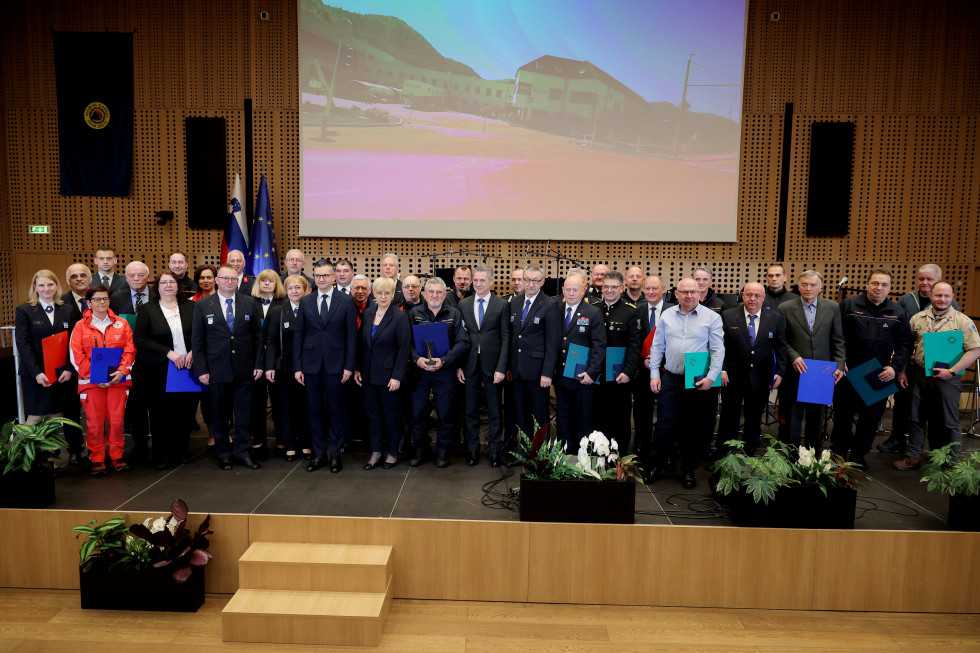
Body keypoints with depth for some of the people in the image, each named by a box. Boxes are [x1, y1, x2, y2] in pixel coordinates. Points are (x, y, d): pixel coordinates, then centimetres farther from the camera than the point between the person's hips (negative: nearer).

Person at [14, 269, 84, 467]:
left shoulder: (69, 310, 8)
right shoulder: (24, 311, 3)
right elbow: (23, 344, -4)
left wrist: (70, 369, -8)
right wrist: (36, 372, -13)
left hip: (64, 373, 1)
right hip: (36, 374, -1)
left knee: (62, 414, 4)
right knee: (35, 416, 2)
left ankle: (75, 452, 9)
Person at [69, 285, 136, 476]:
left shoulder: (121, 324, 8)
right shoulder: (80, 326, 4)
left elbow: (129, 350, 4)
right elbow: (77, 356, -1)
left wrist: (122, 371, -11)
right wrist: (93, 375, -10)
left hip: (118, 380, 1)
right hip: (91, 382, -1)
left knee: (117, 419, 1)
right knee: (94, 421, 1)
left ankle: (116, 456, 16)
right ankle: (97, 459, 13)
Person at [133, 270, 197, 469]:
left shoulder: (191, 307, 9)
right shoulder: (147, 310, 4)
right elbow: (140, 340, -5)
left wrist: (193, 352, -9)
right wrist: (168, 352, -14)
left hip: (187, 369, 2)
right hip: (160, 372, -1)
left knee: (185, 412, 4)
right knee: (161, 413, 3)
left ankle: (180, 451, 20)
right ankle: (161, 455, 17)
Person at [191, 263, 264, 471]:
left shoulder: (250, 303, 5)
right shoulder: (203, 305, 2)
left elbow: (258, 335, 7)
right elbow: (197, 340, 1)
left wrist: (259, 364, 1)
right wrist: (201, 369, -5)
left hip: (244, 369, 1)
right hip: (217, 370, -1)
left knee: (244, 414, 7)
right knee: (220, 414, 9)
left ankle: (242, 453, 20)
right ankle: (223, 454, 22)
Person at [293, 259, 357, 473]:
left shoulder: (346, 301, 0)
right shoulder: (305, 302, 7)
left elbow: (352, 335, -1)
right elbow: (298, 335, 7)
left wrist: (349, 366, -7)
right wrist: (297, 367, 1)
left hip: (335, 365, -2)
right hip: (311, 365, 2)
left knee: (335, 410, 5)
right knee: (315, 411, 8)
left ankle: (334, 454, 17)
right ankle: (319, 453, 20)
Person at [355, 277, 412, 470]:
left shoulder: (400, 317, -10)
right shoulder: (367, 313, 5)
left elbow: (404, 349, -12)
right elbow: (361, 343, 10)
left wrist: (397, 376, -15)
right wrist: (357, 368, 5)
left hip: (388, 375, -5)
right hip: (368, 374, 5)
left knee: (391, 414, 7)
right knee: (372, 413, 10)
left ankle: (392, 453, 22)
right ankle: (375, 452, 22)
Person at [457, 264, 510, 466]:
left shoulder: (501, 305, 0)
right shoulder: (463, 305, 6)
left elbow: (505, 338, -3)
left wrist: (501, 367, -10)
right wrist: (458, 365, -1)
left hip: (492, 366, -2)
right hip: (469, 366, 2)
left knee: (494, 410, 7)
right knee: (471, 410, 10)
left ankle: (495, 449, 21)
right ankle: (472, 449, 24)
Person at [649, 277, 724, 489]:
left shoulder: (711, 317, -2)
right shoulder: (667, 316, 5)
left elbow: (718, 350, -3)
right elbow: (657, 346, 8)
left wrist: (711, 377, -12)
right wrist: (654, 374, 2)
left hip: (699, 382, -1)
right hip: (670, 379, 1)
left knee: (693, 428, 8)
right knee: (664, 424, 1)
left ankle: (688, 470, 22)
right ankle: (656, 464, 16)